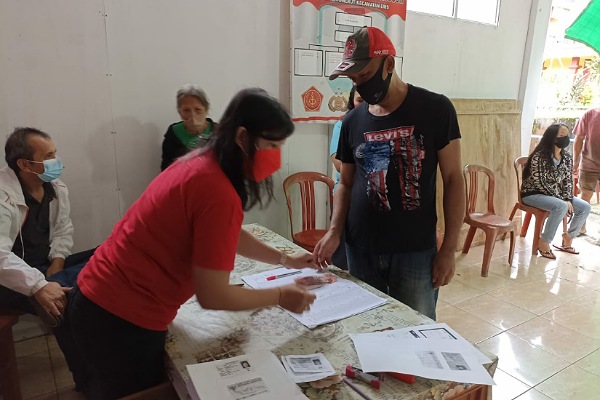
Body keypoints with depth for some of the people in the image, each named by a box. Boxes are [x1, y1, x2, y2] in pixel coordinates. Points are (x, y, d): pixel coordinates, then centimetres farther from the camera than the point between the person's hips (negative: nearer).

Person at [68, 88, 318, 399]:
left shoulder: (202, 164, 3)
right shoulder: (218, 193, -27)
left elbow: (226, 235, 15)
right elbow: (212, 295, -25)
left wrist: (284, 260, 13)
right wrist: (280, 296, -11)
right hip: (121, 319, -8)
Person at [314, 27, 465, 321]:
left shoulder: (435, 109, -6)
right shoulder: (352, 122, 4)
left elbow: (453, 179, -5)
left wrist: (449, 249, -8)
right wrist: (335, 231, -5)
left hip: (415, 251, -3)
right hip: (360, 249, 3)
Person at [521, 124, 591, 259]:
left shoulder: (567, 157, 2)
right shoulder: (539, 157, -21)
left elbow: (568, 180, 6)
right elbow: (540, 183, -22)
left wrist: (568, 200, -11)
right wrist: (562, 201, -19)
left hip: (556, 195, 8)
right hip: (533, 194, -8)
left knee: (585, 207, -4)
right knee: (561, 206, -33)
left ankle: (568, 239, 13)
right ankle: (544, 243, -19)